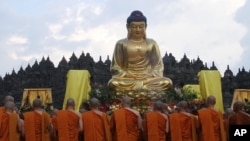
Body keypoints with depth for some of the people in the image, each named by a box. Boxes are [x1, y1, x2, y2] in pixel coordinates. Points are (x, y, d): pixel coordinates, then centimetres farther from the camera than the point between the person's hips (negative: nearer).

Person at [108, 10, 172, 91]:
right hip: (127, 80, -1)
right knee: (113, 83, -34)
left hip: (148, 79, 2)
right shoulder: (121, 44, 8)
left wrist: (151, 76, -8)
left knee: (167, 82, -28)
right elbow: (115, 68, 6)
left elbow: (158, 66, 12)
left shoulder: (152, 44, 13)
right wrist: (127, 76, -10)